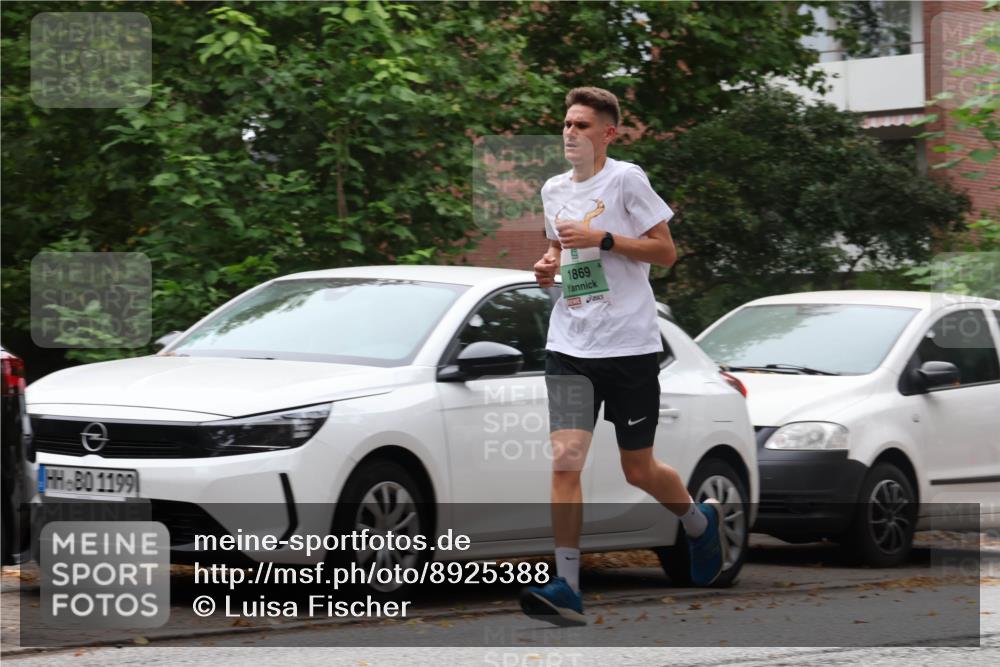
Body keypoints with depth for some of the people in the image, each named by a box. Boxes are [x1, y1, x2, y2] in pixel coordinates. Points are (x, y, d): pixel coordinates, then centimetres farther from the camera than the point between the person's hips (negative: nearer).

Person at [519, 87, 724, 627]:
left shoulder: (626, 179, -5)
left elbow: (665, 250, -6)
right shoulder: (553, 190, 11)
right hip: (569, 345, 4)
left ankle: (699, 522, 38)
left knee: (639, 471, 6)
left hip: (630, 344, -4)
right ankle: (566, 588, -14)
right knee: (564, 460, -13)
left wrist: (603, 239, -17)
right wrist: (548, 267, 5)